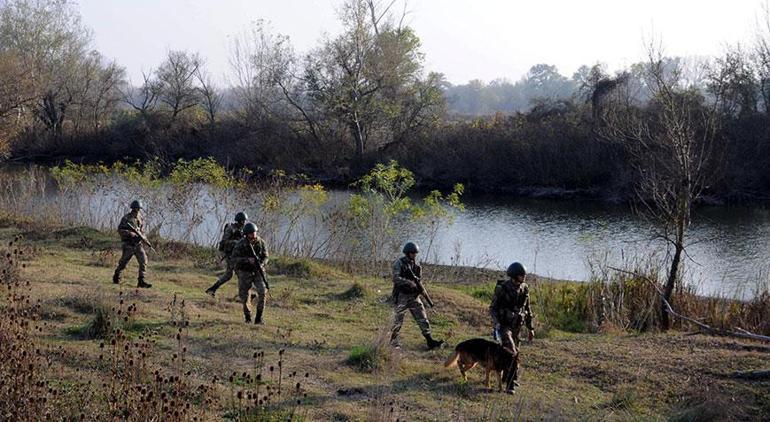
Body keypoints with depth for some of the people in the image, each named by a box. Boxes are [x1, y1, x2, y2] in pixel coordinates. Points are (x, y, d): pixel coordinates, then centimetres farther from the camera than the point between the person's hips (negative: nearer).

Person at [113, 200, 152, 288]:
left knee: (143, 261, -11)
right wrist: (130, 233, -23)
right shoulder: (126, 218, -8)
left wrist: (141, 236, -3)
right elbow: (120, 230, -12)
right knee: (123, 262, 7)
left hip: (138, 244, 4)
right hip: (128, 244, -4)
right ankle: (116, 276, 32)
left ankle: (141, 281, -10)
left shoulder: (141, 219, 9)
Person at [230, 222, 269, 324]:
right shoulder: (240, 244, -14)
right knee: (244, 296, 1)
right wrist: (247, 260, -30)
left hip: (258, 272, 1)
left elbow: (265, 256, 0)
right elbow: (234, 259, -16)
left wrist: (261, 265, -20)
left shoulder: (260, 242, -6)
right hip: (244, 273, -1)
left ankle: (258, 318, -10)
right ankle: (247, 316, 28)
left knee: (262, 291, -18)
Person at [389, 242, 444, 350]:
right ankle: (393, 342, 18)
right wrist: (409, 283, -30)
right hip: (401, 296, -5)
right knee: (398, 321, 3)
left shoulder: (416, 265, 11)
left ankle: (430, 341, -4)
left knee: (422, 318, -2)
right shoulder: (399, 263, -8)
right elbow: (396, 279, -19)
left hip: (414, 296, 5)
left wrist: (419, 286, -3)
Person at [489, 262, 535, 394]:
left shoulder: (524, 289, 1)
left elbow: (527, 309, 12)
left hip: (516, 326, 5)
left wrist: (530, 328, 12)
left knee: (514, 351, 12)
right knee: (511, 352, -18)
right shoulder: (502, 288, -15)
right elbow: (493, 308, -9)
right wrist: (496, 323, -25)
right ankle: (511, 384, -16)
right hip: (503, 324, -5)